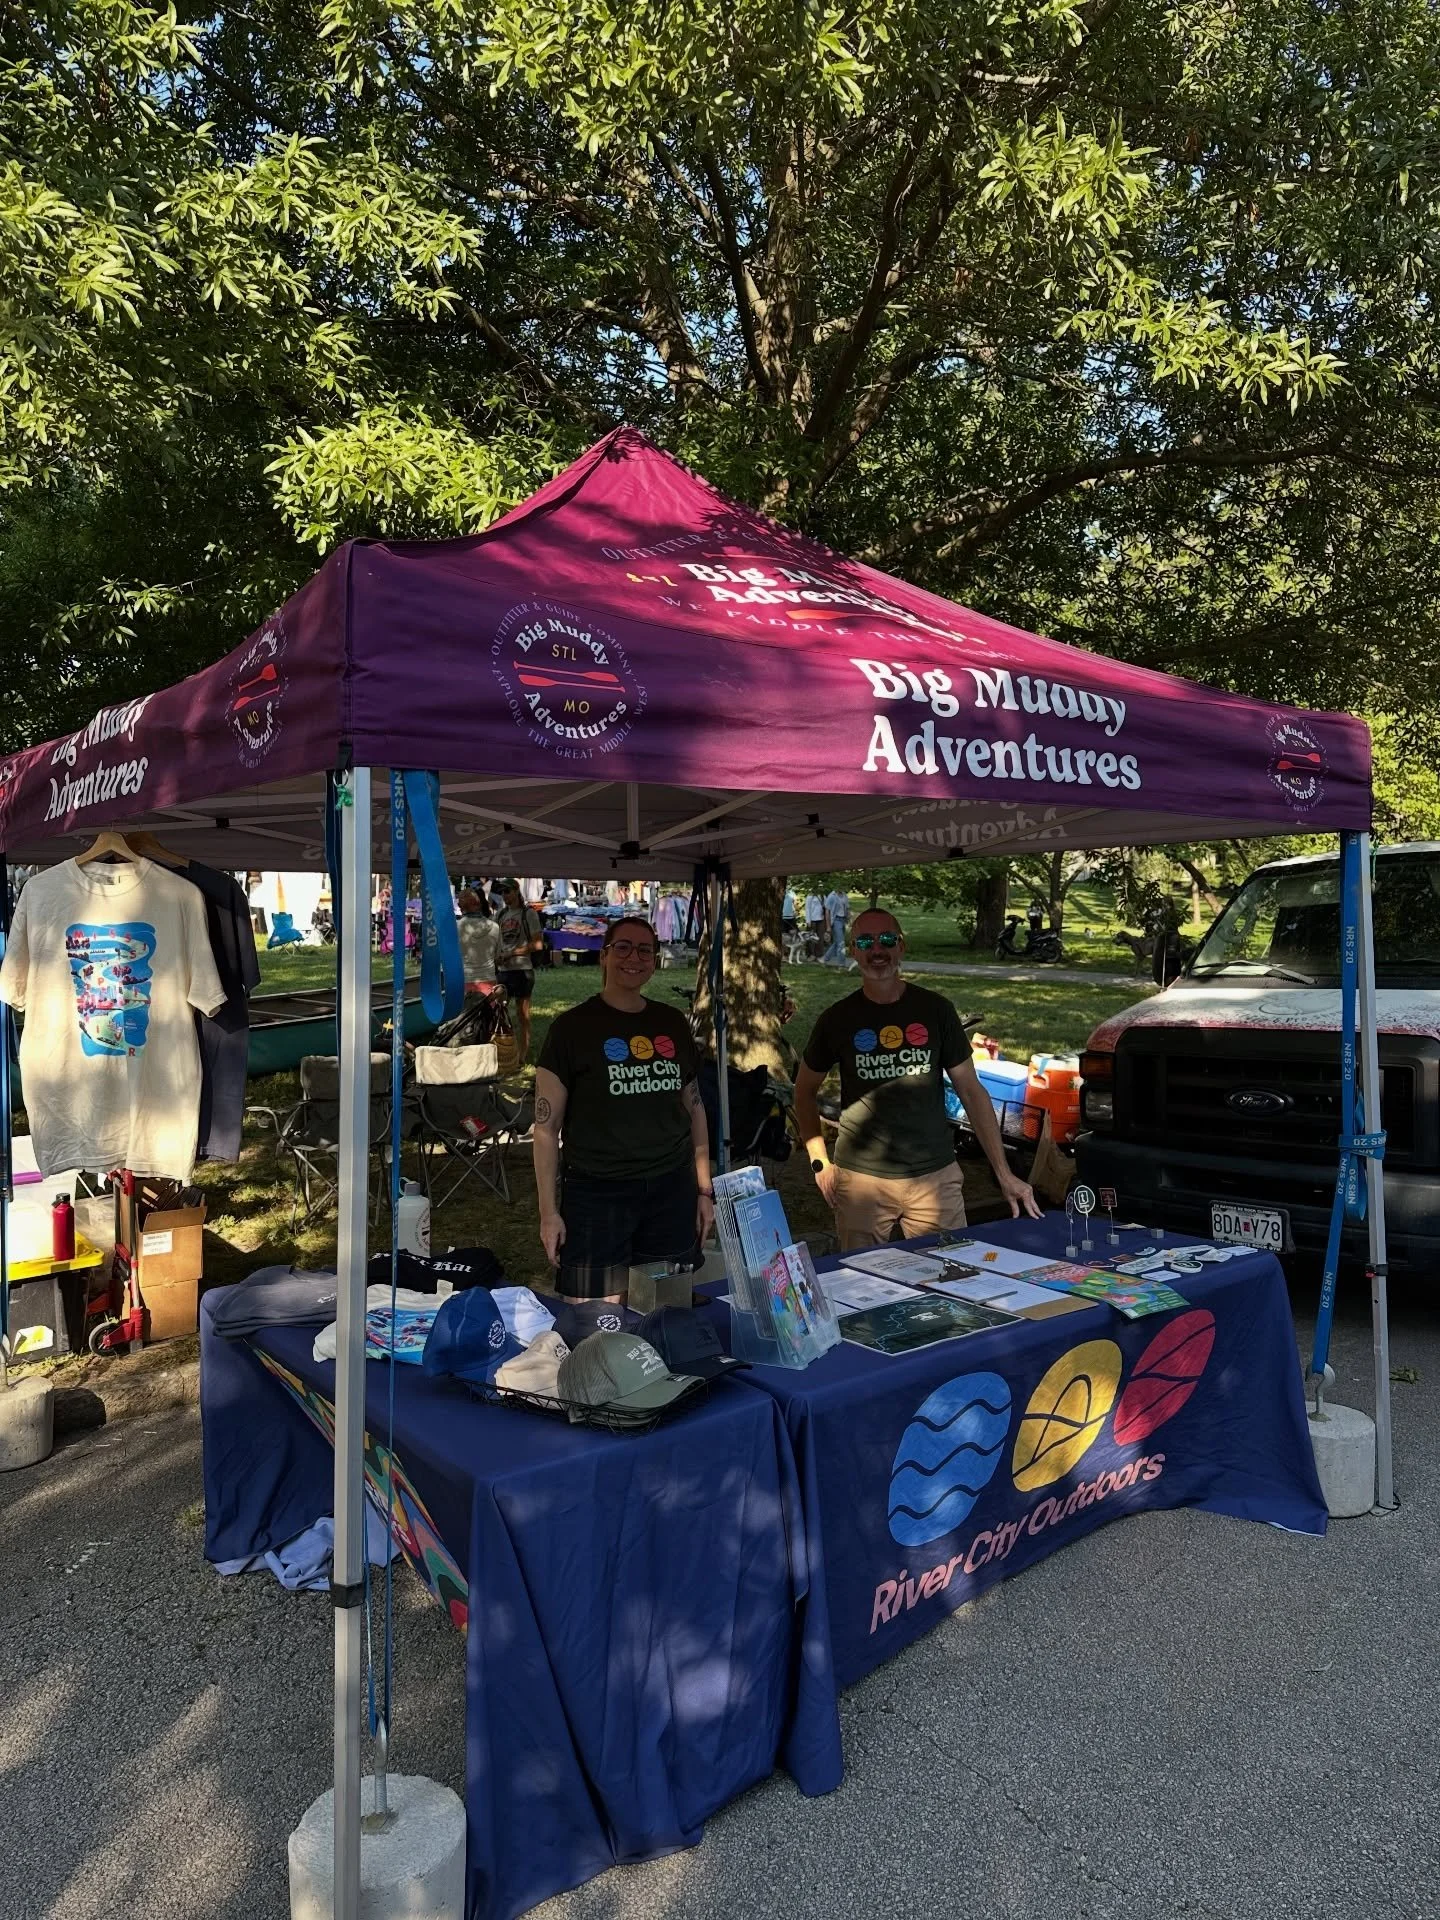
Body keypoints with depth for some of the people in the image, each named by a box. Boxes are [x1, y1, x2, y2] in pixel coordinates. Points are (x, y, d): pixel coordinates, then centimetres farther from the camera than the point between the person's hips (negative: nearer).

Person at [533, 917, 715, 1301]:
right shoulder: (572, 1027, -4)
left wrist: (705, 1190, 12)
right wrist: (549, 1211, -7)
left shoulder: (673, 1024, 8)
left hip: (672, 1193, 4)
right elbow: (547, 1126, -4)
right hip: (596, 1195, -4)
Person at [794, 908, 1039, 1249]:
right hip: (860, 1179, 0)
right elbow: (805, 1090, 12)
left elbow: (971, 1091, 4)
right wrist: (820, 1162, 1)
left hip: (935, 1176, 1)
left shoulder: (935, 1010, 1)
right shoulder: (838, 1019, 0)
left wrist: (1004, 1174, 1)